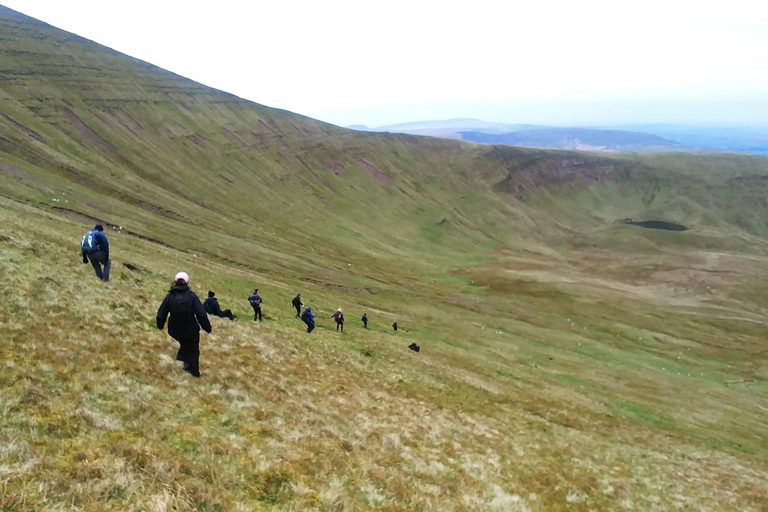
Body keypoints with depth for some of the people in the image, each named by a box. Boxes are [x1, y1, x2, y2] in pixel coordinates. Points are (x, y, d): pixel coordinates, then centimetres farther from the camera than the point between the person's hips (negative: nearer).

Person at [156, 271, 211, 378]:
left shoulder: (170, 296, -6)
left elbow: (161, 314, 0)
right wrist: (207, 327, -4)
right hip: (190, 330, -2)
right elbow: (201, 314, -16)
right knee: (193, 350, 19)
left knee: (184, 344, 34)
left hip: (175, 331, 2)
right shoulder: (191, 295, -12)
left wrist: (160, 325, 19)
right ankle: (194, 371, 20)